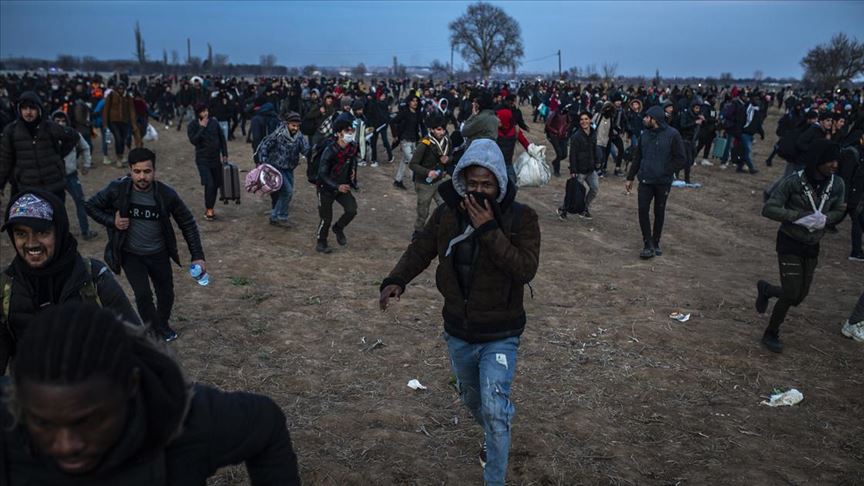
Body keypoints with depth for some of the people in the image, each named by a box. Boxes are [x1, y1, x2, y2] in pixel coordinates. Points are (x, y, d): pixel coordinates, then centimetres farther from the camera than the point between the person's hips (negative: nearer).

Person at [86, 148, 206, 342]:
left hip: (159, 254, 1)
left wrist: (197, 256, -11)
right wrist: (111, 221, -18)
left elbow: (188, 224, -7)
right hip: (131, 255, -1)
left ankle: (163, 324, 44)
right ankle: (159, 332, 12)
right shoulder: (118, 189, -19)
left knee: (166, 295, 12)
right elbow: (91, 206, -1)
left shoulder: (167, 194, -18)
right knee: (143, 295, -14)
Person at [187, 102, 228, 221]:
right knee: (209, 184, -14)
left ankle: (209, 207, 23)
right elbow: (194, 140, -17)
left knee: (216, 184, 7)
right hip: (203, 160, -4)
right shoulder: (193, 125, -4)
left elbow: (222, 138, 10)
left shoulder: (214, 122, 2)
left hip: (216, 158, 4)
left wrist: (225, 154, 7)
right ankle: (209, 209, -1)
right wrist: (202, 127, -19)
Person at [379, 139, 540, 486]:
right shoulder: (447, 213, -6)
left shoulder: (520, 217, -16)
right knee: (471, 398, 26)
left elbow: (526, 269, -27)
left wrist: (489, 230, -32)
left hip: (500, 336, -4)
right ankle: (493, 437, 57)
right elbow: (420, 249, 1)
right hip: (458, 332, 5)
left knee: (494, 408, -15)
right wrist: (396, 280, -17)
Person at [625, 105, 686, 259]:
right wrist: (630, 178, 11)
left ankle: (655, 243, 23)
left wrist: (665, 171, -14)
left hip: (663, 182, -3)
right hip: (645, 180, 3)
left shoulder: (672, 135, -10)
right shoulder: (645, 135, 5)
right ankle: (648, 245, 1)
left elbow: (681, 158, -8)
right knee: (643, 210, -6)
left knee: (659, 212, 9)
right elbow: (637, 158, 12)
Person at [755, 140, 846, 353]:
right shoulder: (794, 182, -19)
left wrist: (824, 218, -15)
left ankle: (765, 289, 42)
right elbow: (768, 209, -20)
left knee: (800, 296, 11)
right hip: (790, 243, -5)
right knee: (791, 294, -6)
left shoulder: (837, 185, -7)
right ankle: (771, 334, 18)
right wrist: (799, 215, -29)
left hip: (812, 247, 5)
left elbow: (839, 211, 7)